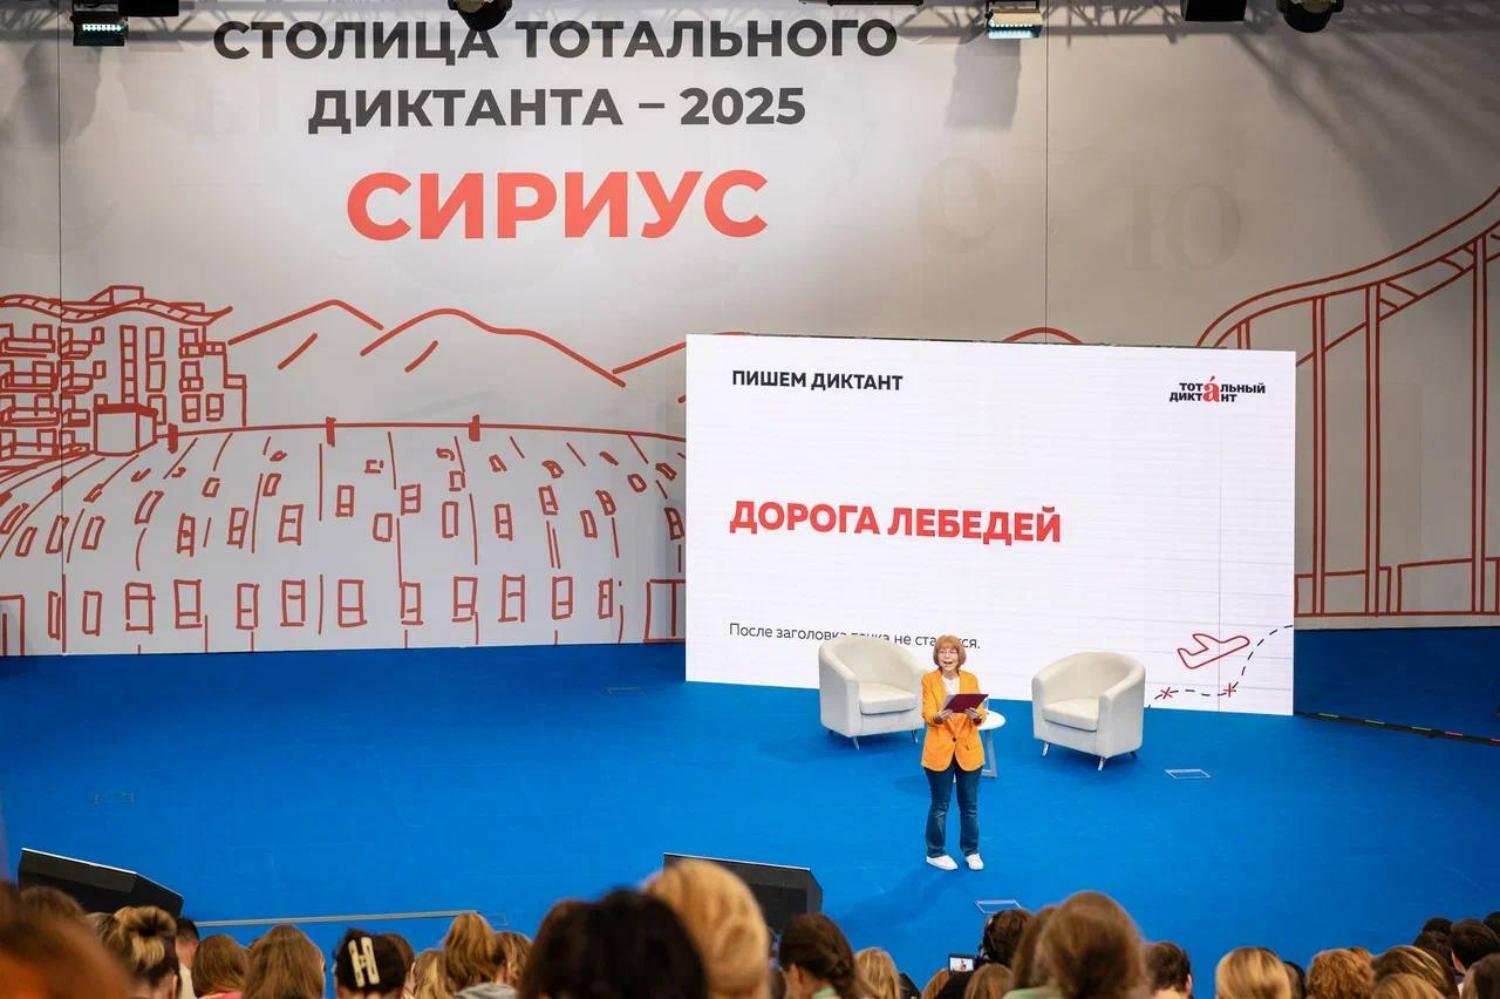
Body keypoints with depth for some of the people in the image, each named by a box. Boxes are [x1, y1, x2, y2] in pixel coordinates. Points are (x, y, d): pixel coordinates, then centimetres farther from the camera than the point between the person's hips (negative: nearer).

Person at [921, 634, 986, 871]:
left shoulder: (971, 680, 2)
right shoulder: (929, 680, -5)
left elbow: (981, 712, -3)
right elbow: (927, 714, -13)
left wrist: (977, 715, -27)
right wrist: (938, 716, -35)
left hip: (968, 751, 2)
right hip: (939, 751, -2)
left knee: (970, 805, 10)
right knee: (940, 806, 6)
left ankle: (971, 852, 24)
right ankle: (935, 853, 20)